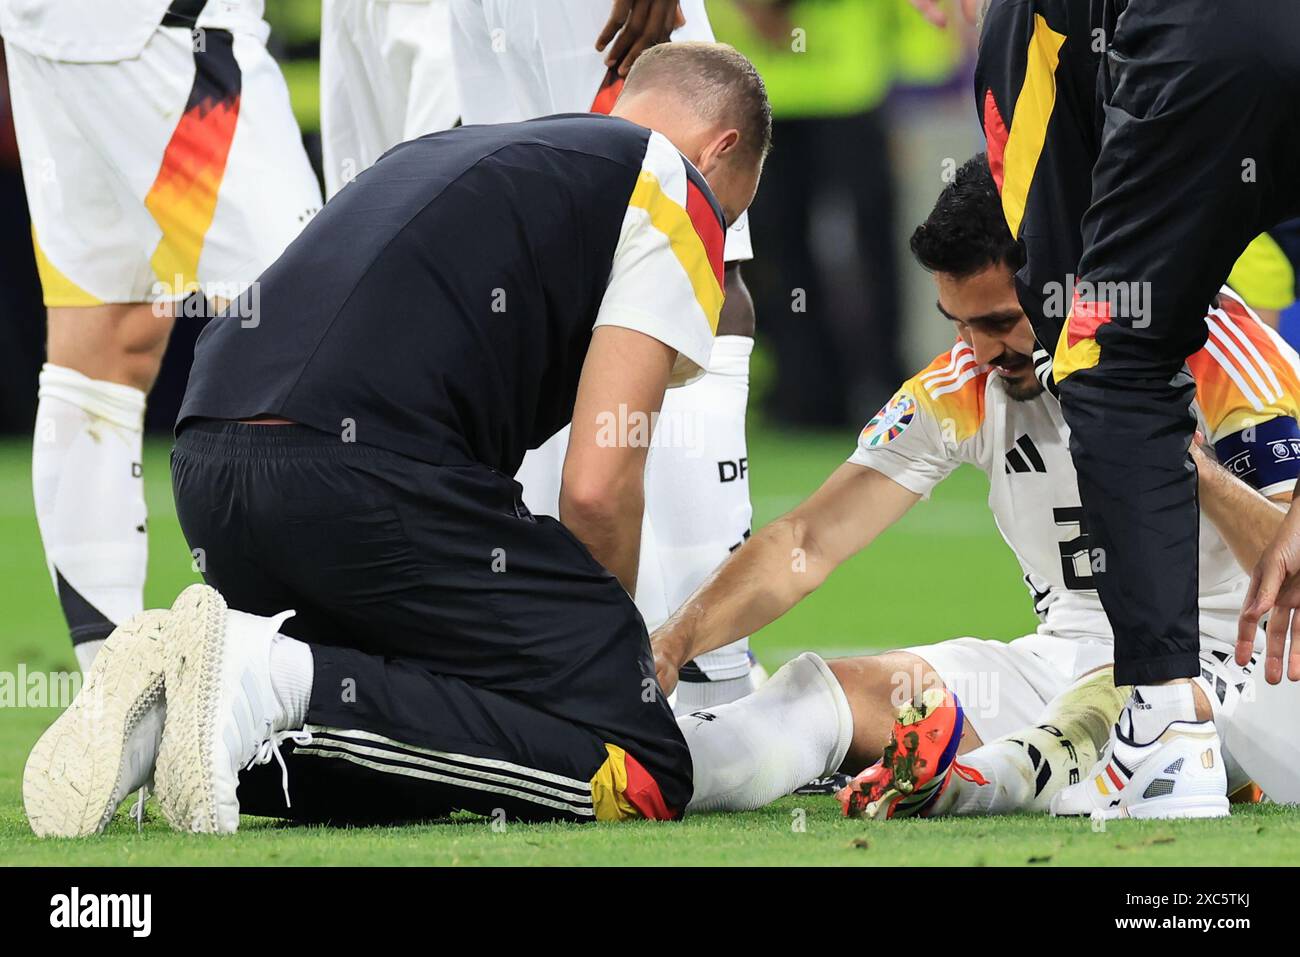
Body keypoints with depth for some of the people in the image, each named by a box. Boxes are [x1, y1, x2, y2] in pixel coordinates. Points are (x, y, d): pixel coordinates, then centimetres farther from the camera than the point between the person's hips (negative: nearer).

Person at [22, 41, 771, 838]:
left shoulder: (448, 150, 33)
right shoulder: (675, 191, 9)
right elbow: (597, 489, -2)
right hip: (376, 468, -8)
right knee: (646, 776, -5)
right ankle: (285, 682, -18)